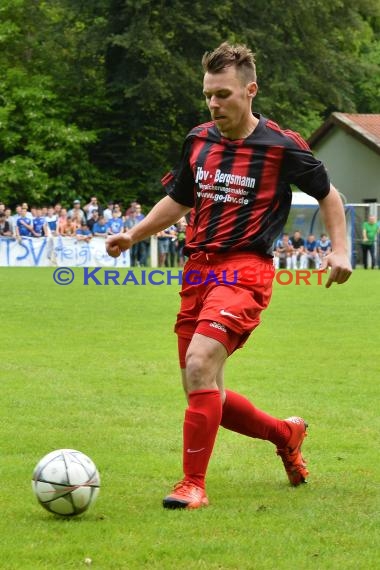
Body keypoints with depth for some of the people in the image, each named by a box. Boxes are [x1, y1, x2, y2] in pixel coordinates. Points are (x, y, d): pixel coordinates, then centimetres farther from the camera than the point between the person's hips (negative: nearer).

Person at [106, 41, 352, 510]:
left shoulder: (280, 146, -5)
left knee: (200, 363, -27)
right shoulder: (198, 141, 9)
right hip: (198, 269, 7)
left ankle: (193, 484, -19)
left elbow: (327, 195, 10)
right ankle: (285, 434, 35)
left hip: (244, 268, -7)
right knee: (203, 394, 8)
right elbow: (178, 201, 24)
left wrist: (339, 250, -1)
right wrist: (133, 235, 11)